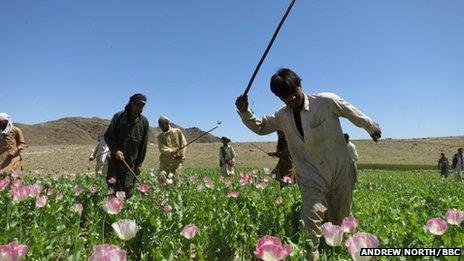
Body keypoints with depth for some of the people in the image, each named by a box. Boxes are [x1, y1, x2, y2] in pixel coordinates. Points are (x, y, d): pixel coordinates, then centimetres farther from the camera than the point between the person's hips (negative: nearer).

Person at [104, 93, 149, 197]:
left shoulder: (144, 122, 0)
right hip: (115, 158, 0)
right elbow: (107, 136, 1)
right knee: (112, 187, 3)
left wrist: (139, 163, 3)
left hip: (131, 162, 1)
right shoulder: (119, 117, -3)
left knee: (127, 190, 3)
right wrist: (115, 150, -14)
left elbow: (143, 145, 4)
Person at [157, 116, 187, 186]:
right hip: (165, 160, 1)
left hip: (177, 160, -1)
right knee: (161, 175, -14)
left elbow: (183, 143, 4)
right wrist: (171, 152, -24)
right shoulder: (160, 136, 8)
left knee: (176, 177, -5)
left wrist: (181, 154, -11)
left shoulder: (177, 131, 7)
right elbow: (162, 148, -6)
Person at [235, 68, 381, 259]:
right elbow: (260, 126, 14)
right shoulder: (283, 117, 2)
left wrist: (372, 127, 22)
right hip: (312, 179, 1)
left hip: (341, 172, -1)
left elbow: (353, 113, 6)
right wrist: (244, 112, -5)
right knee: (310, 226, -15)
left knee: (340, 223, 13)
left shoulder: (326, 101, -9)